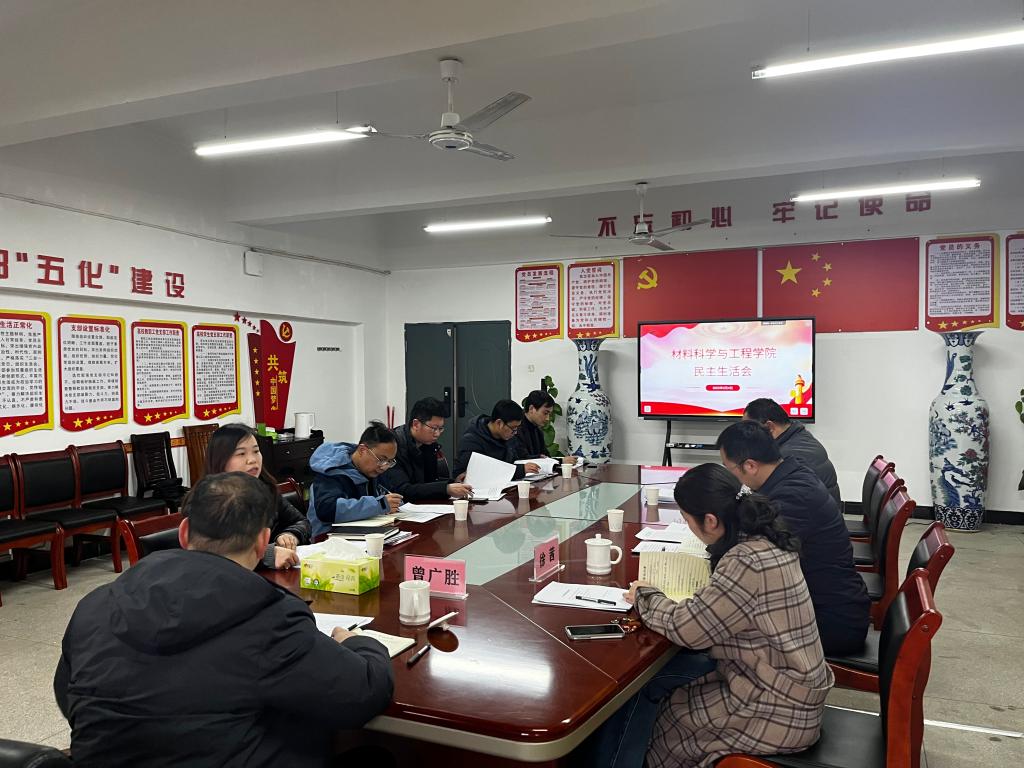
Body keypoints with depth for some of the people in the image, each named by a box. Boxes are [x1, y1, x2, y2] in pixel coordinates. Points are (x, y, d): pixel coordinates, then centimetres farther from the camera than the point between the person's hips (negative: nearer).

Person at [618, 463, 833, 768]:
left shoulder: (747, 563, -30)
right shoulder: (764, 540, -2)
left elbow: (687, 628, -22)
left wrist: (644, 596, -6)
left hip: (780, 712, -8)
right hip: (790, 690, 8)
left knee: (666, 718, 7)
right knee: (675, 694, 13)